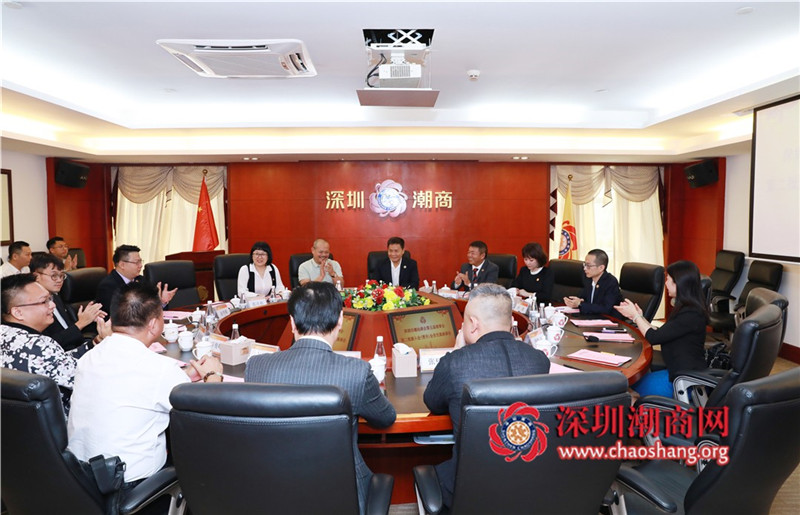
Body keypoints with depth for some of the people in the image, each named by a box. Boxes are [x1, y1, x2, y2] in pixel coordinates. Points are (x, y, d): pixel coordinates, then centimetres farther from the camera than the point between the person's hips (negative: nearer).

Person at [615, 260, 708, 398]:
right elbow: (661, 335, 12)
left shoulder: (690, 314, -23)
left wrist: (635, 315, -4)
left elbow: (653, 337, -18)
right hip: (679, 372, 9)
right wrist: (639, 316, 10)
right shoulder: (687, 309, 9)